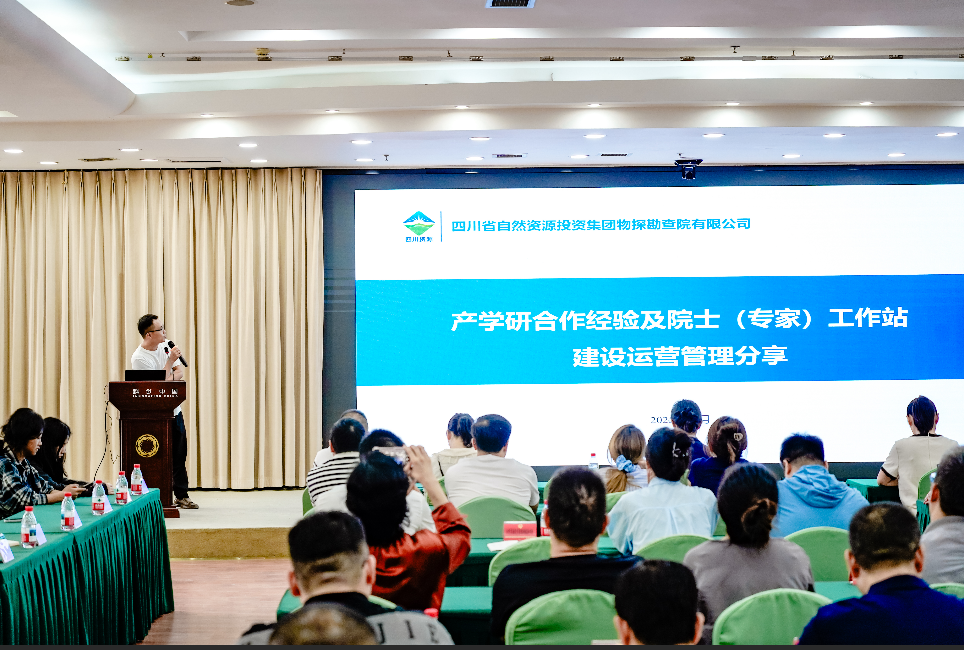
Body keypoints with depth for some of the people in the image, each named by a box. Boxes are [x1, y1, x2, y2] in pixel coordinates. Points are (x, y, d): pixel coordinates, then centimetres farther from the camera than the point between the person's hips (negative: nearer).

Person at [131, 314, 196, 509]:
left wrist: (169, 378, -16)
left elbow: (180, 372, 5)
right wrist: (170, 360, -20)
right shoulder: (139, 358, -17)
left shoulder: (165, 346, 4)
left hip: (175, 410, 7)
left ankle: (181, 495, 20)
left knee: (180, 455, 11)